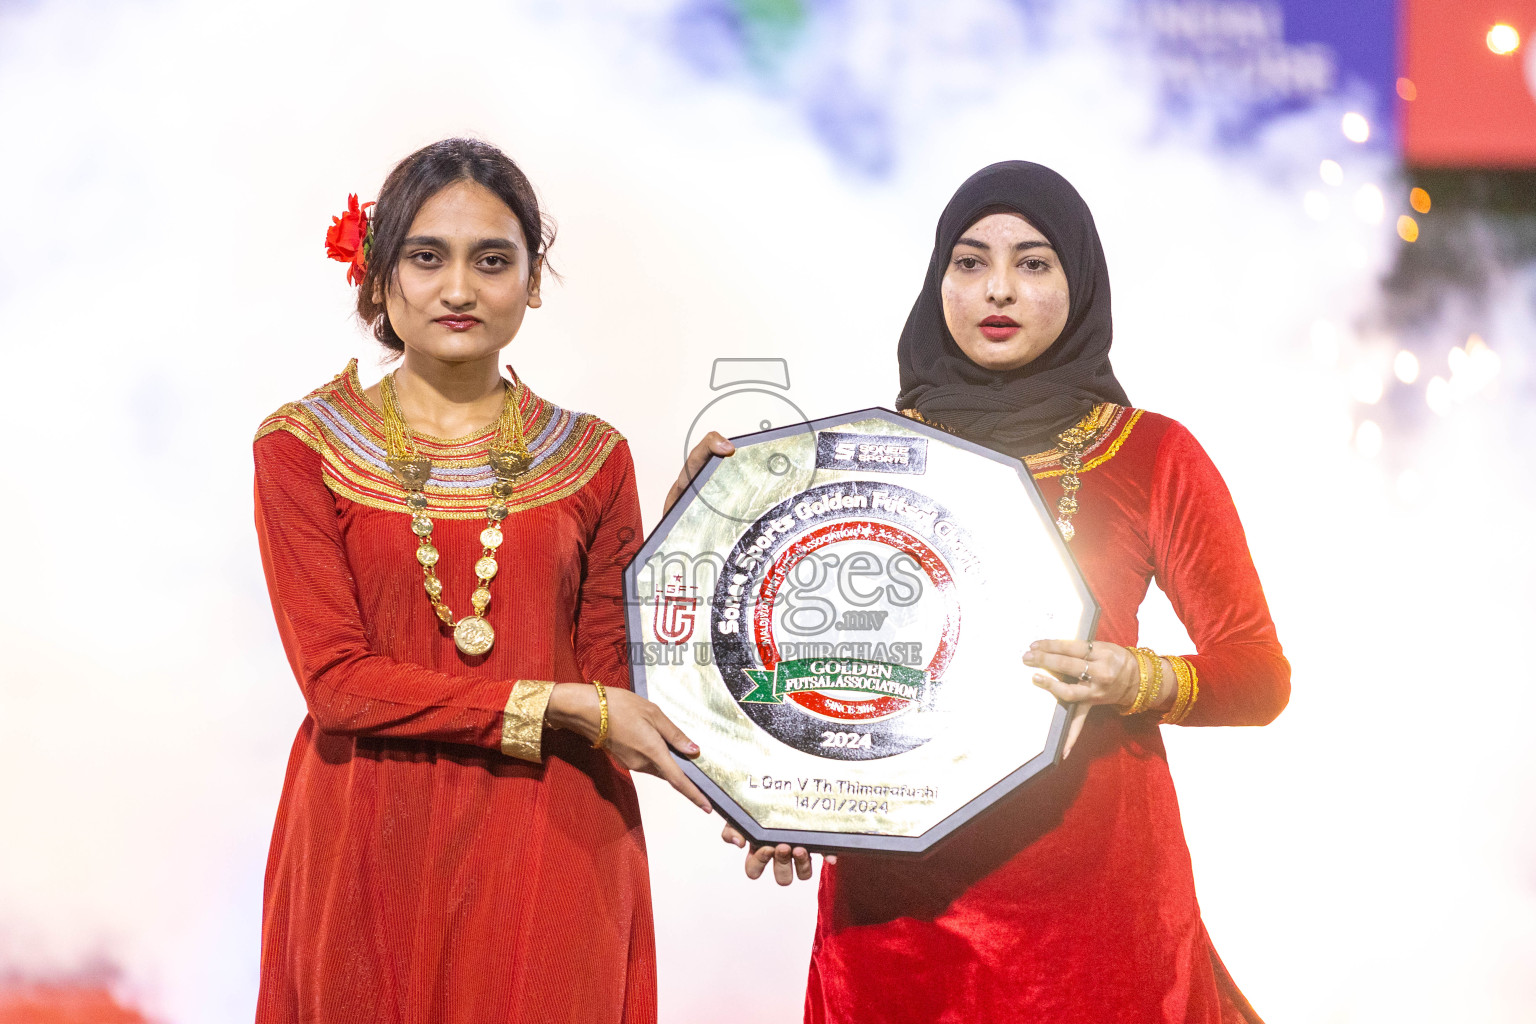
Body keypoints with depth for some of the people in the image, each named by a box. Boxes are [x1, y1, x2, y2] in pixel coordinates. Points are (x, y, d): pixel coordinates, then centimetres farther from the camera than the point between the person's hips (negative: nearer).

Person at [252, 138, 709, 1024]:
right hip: (370, 853, -1)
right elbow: (339, 682, -8)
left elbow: (615, 686, 4)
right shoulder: (303, 447, 1)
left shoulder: (592, 458, 8)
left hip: (551, 853, 2)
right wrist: (556, 706, -15)